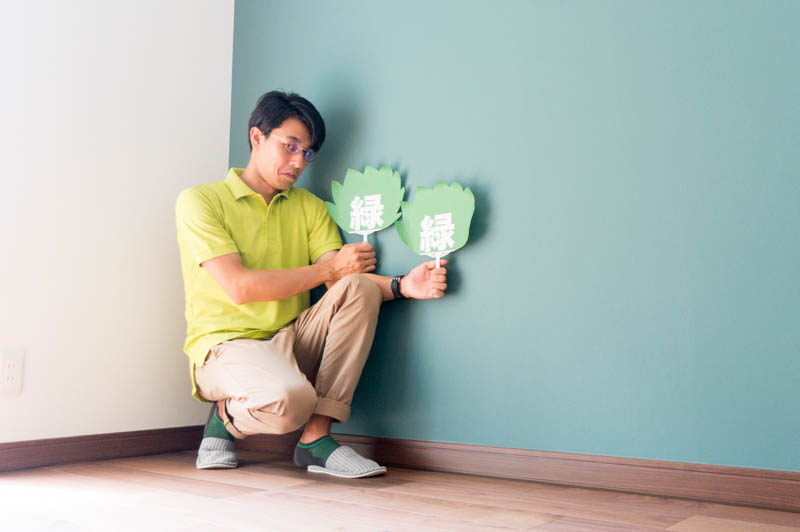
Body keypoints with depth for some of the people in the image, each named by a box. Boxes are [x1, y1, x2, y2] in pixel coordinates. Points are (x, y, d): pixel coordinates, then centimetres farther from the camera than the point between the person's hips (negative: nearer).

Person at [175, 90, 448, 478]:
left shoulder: (308, 206, 13)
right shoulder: (200, 201, -3)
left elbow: (344, 281, -1)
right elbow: (240, 287, -17)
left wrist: (402, 286, -21)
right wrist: (327, 269, -13)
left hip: (291, 341, 6)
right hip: (224, 345, -5)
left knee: (360, 289, -20)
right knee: (290, 398, -37)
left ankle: (317, 437, -18)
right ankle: (226, 417, 1)